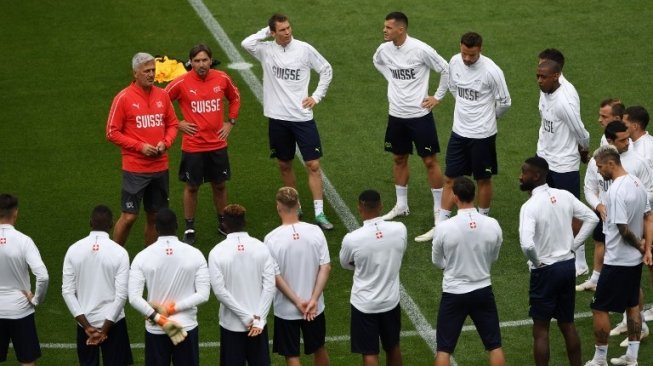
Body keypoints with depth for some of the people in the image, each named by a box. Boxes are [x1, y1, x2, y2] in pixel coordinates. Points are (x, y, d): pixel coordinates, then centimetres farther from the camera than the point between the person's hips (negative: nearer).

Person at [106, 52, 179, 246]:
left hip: (160, 167, 5)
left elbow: (172, 124, 15)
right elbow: (112, 132, -7)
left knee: (154, 216, 11)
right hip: (135, 169, -5)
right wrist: (140, 146, -14)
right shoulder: (124, 98, -8)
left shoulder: (162, 95, 5)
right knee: (129, 216, -5)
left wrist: (165, 143, -5)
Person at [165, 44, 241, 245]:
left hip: (218, 144, 3)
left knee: (219, 185, 14)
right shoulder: (181, 83, -13)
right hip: (192, 146, -3)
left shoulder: (222, 79, -4)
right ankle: (189, 229, 18)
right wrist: (177, 123, -6)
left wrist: (230, 122, 8)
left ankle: (223, 223, 31)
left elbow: (235, 98, 16)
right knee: (192, 187, 8)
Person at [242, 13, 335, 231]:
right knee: (285, 165, 12)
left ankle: (319, 213, 0)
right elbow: (246, 43, -23)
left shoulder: (304, 49, -4)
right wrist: (265, 32, -12)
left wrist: (316, 96, 1)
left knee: (313, 165, -4)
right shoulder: (266, 50, -3)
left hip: (302, 117, -1)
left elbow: (326, 70, 8)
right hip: (277, 118, 1)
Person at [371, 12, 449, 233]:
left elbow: (445, 69, -8)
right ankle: (401, 206, 28)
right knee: (399, 159, 14)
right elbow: (377, 62, 22)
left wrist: (438, 97, -5)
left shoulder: (420, 49, -19)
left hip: (420, 114, -5)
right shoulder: (384, 50, -3)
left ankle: (439, 210, 10)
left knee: (430, 161, 1)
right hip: (396, 114, 5)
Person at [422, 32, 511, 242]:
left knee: (483, 180, 11)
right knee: (450, 179, 8)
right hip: (459, 131, 5)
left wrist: (488, 116, 7)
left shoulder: (491, 71, -21)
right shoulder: (455, 62, -4)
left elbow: (504, 102, -9)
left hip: (482, 135, -5)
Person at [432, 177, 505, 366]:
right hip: (483, 291, 2)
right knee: (495, 345, 14)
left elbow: (437, 261, -1)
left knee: (444, 349, 8)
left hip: (454, 294, -2)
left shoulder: (444, 227, -18)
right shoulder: (492, 225, -11)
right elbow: (493, 258, 6)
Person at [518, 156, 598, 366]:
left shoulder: (530, 206, -21)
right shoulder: (564, 196, 0)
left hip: (546, 270, -7)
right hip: (568, 265, 7)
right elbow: (592, 219, 8)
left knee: (541, 330, 4)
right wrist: (573, 245, 8)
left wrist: (536, 262, -13)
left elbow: (527, 244, -33)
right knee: (568, 325, 18)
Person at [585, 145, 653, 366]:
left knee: (599, 308, 2)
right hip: (635, 259, 9)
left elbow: (623, 229, -25)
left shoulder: (616, 192, -24)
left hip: (617, 261, -9)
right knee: (632, 305, 17)